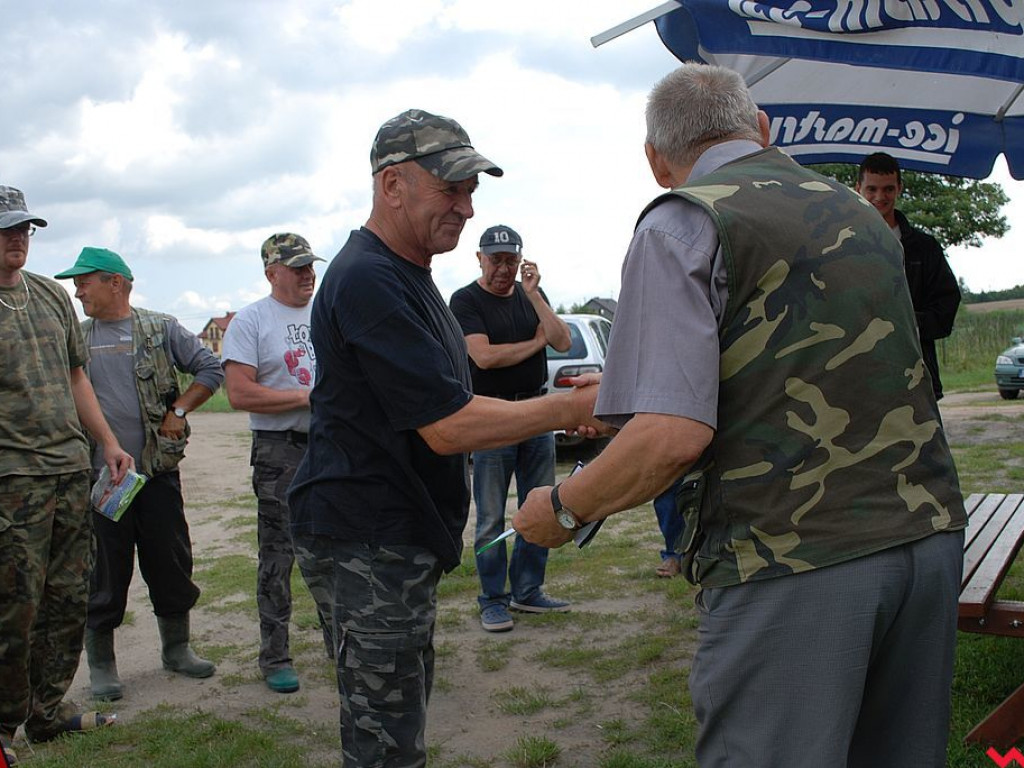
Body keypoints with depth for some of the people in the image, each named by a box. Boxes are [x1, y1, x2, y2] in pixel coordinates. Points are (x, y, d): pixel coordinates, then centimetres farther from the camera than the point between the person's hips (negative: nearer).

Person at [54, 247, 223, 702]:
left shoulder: (161, 329, 2)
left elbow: (210, 369, 4)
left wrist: (178, 412, -4)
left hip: (158, 470, 0)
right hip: (99, 476, 1)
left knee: (171, 564, 9)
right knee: (103, 574, 6)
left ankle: (176, 649, 26)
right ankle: (101, 664, 19)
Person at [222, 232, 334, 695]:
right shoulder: (250, 321, -5)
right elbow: (239, 394, -15)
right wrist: (308, 397, -16)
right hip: (281, 452, -5)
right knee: (278, 556, 0)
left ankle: (338, 639, 27)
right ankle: (274, 656, 11)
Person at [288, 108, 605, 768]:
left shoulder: (406, 274, 15)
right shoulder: (368, 280, -20)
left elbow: (439, 402, 20)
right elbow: (447, 427, -24)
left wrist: (559, 408, 8)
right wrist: (570, 408, -19)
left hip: (403, 535, 11)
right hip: (369, 544, -11)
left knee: (405, 710, 21)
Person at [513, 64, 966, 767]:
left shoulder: (683, 222, -5)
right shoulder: (860, 213, 17)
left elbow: (671, 436, -19)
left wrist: (562, 510, -1)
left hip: (793, 562, -7)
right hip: (930, 535, 8)